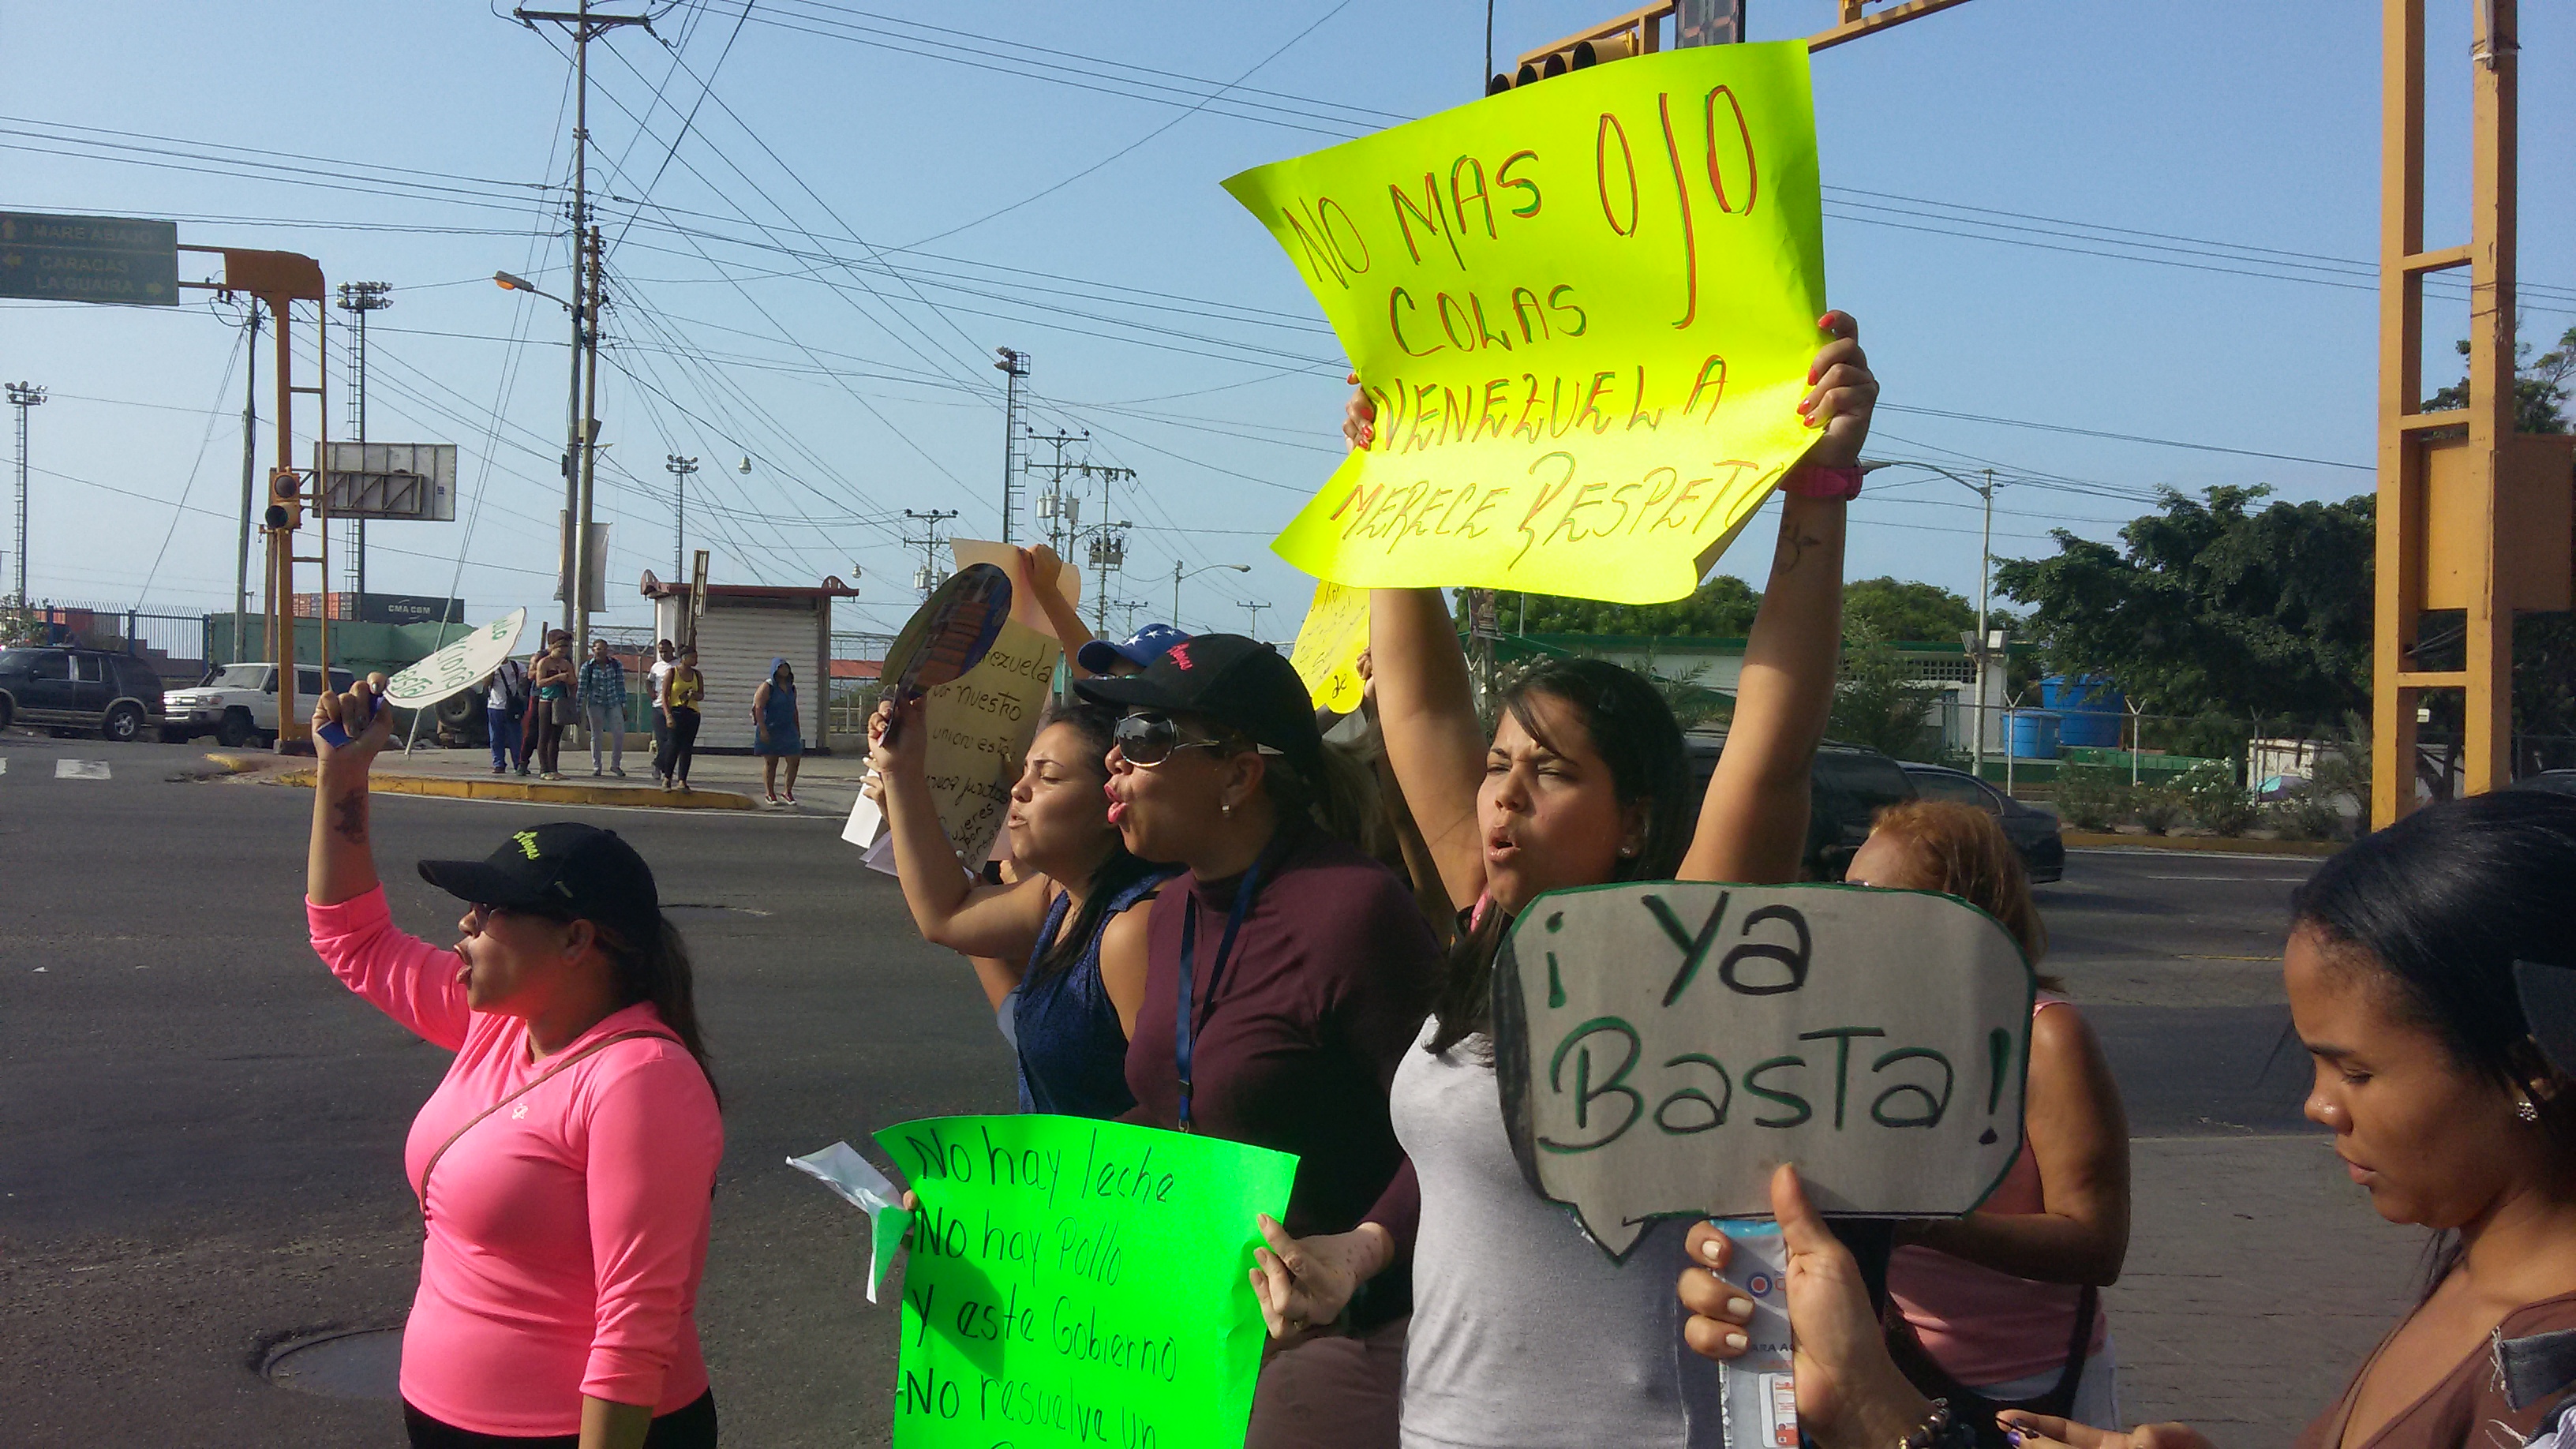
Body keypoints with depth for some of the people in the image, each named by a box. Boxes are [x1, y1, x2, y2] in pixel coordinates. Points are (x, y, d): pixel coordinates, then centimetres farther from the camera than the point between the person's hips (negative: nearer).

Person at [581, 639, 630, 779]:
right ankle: (596, 768, 14)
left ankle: (615, 764, 10)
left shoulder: (616, 665, 0)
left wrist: (624, 707, 4)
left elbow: (621, 686, 5)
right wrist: (579, 709, -5)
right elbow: (582, 689, -3)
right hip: (595, 704, -2)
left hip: (614, 703, 2)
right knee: (596, 735, 4)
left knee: (619, 733, -5)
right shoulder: (587, 666, -5)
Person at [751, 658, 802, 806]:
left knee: (795, 760, -3)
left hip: (788, 730, 6)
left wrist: (798, 729, 20)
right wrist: (763, 729, -22)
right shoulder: (767, 687, -8)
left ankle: (788, 792, 10)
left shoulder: (791, 688, 12)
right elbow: (758, 708, -15)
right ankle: (770, 795, 12)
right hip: (770, 731, -6)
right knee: (770, 762, 2)